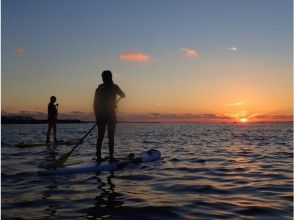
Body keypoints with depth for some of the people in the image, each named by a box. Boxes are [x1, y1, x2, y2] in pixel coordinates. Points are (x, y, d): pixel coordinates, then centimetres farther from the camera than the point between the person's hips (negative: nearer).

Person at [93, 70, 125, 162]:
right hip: (111, 115, -3)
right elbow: (123, 95, 13)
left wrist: (97, 116, 9)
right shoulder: (114, 87, -4)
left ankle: (98, 157, 8)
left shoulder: (99, 88, 5)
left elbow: (95, 103, 4)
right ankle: (111, 157, -1)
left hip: (100, 115, 3)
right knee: (111, 137, 1)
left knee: (100, 137, 8)